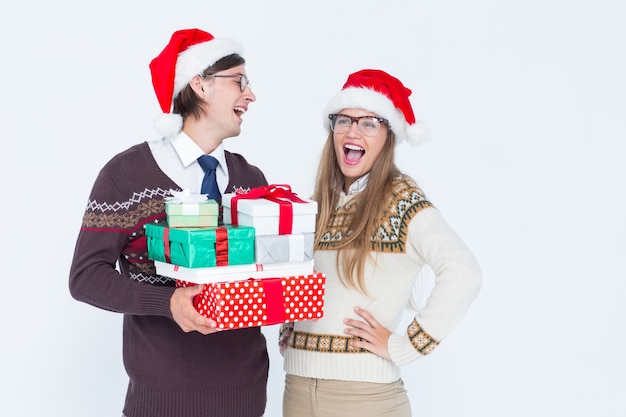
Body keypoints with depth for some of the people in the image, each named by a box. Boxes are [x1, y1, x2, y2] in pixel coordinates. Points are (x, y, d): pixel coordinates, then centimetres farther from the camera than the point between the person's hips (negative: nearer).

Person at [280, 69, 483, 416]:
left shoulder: (403, 201, -9)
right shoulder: (318, 205, 7)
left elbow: (462, 274, -22)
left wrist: (403, 347, -19)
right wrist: (286, 333, 4)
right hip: (298, 386, 5)